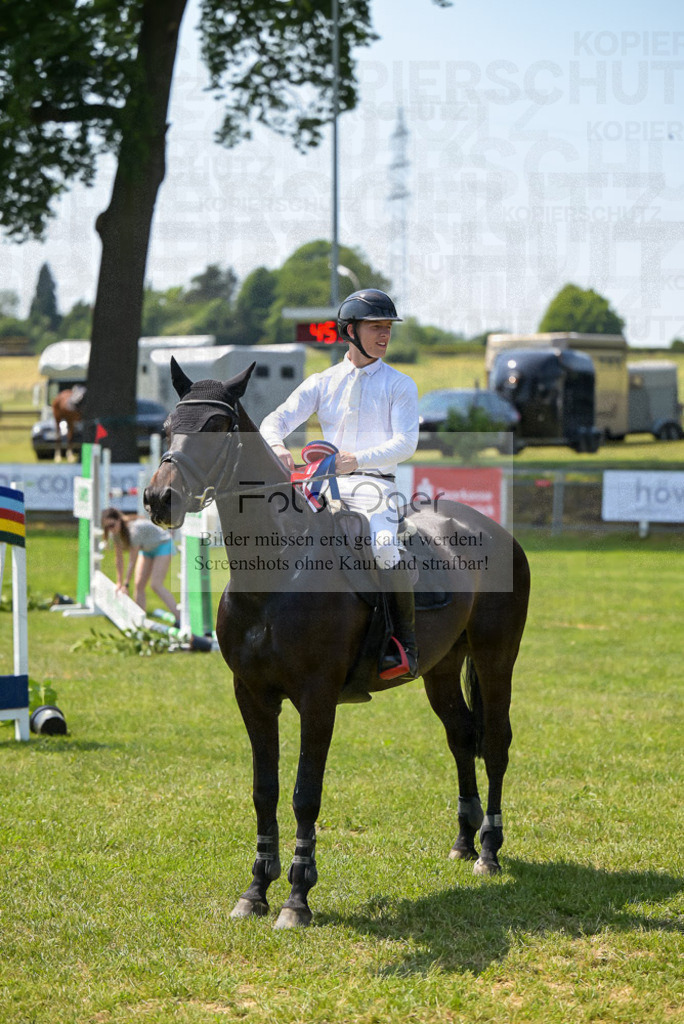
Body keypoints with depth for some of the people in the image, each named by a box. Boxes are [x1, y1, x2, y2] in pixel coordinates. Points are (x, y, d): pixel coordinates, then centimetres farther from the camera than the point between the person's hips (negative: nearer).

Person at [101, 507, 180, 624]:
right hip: (147, 549, 8)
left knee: (156, 585, -21)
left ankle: (179, 619, -26)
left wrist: (126, 584, -28)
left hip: (163, 545, -8)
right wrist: (119, 582, -1)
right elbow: (119, 558, -3)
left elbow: (133, 560, -32)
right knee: (138, 585, -2)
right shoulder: (115, 533, -13)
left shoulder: (134, 529, -36)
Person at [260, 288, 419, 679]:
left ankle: (406, 646, -22)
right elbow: (277, 420, 4)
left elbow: (405, 443, -8)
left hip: (375, 486, -4)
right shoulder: (322, 383, 15)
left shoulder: (400, 385, 7)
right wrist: (277, 446, -21)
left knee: (383, 547, -32)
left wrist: (357, 459, -25)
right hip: (326, 486, 4)